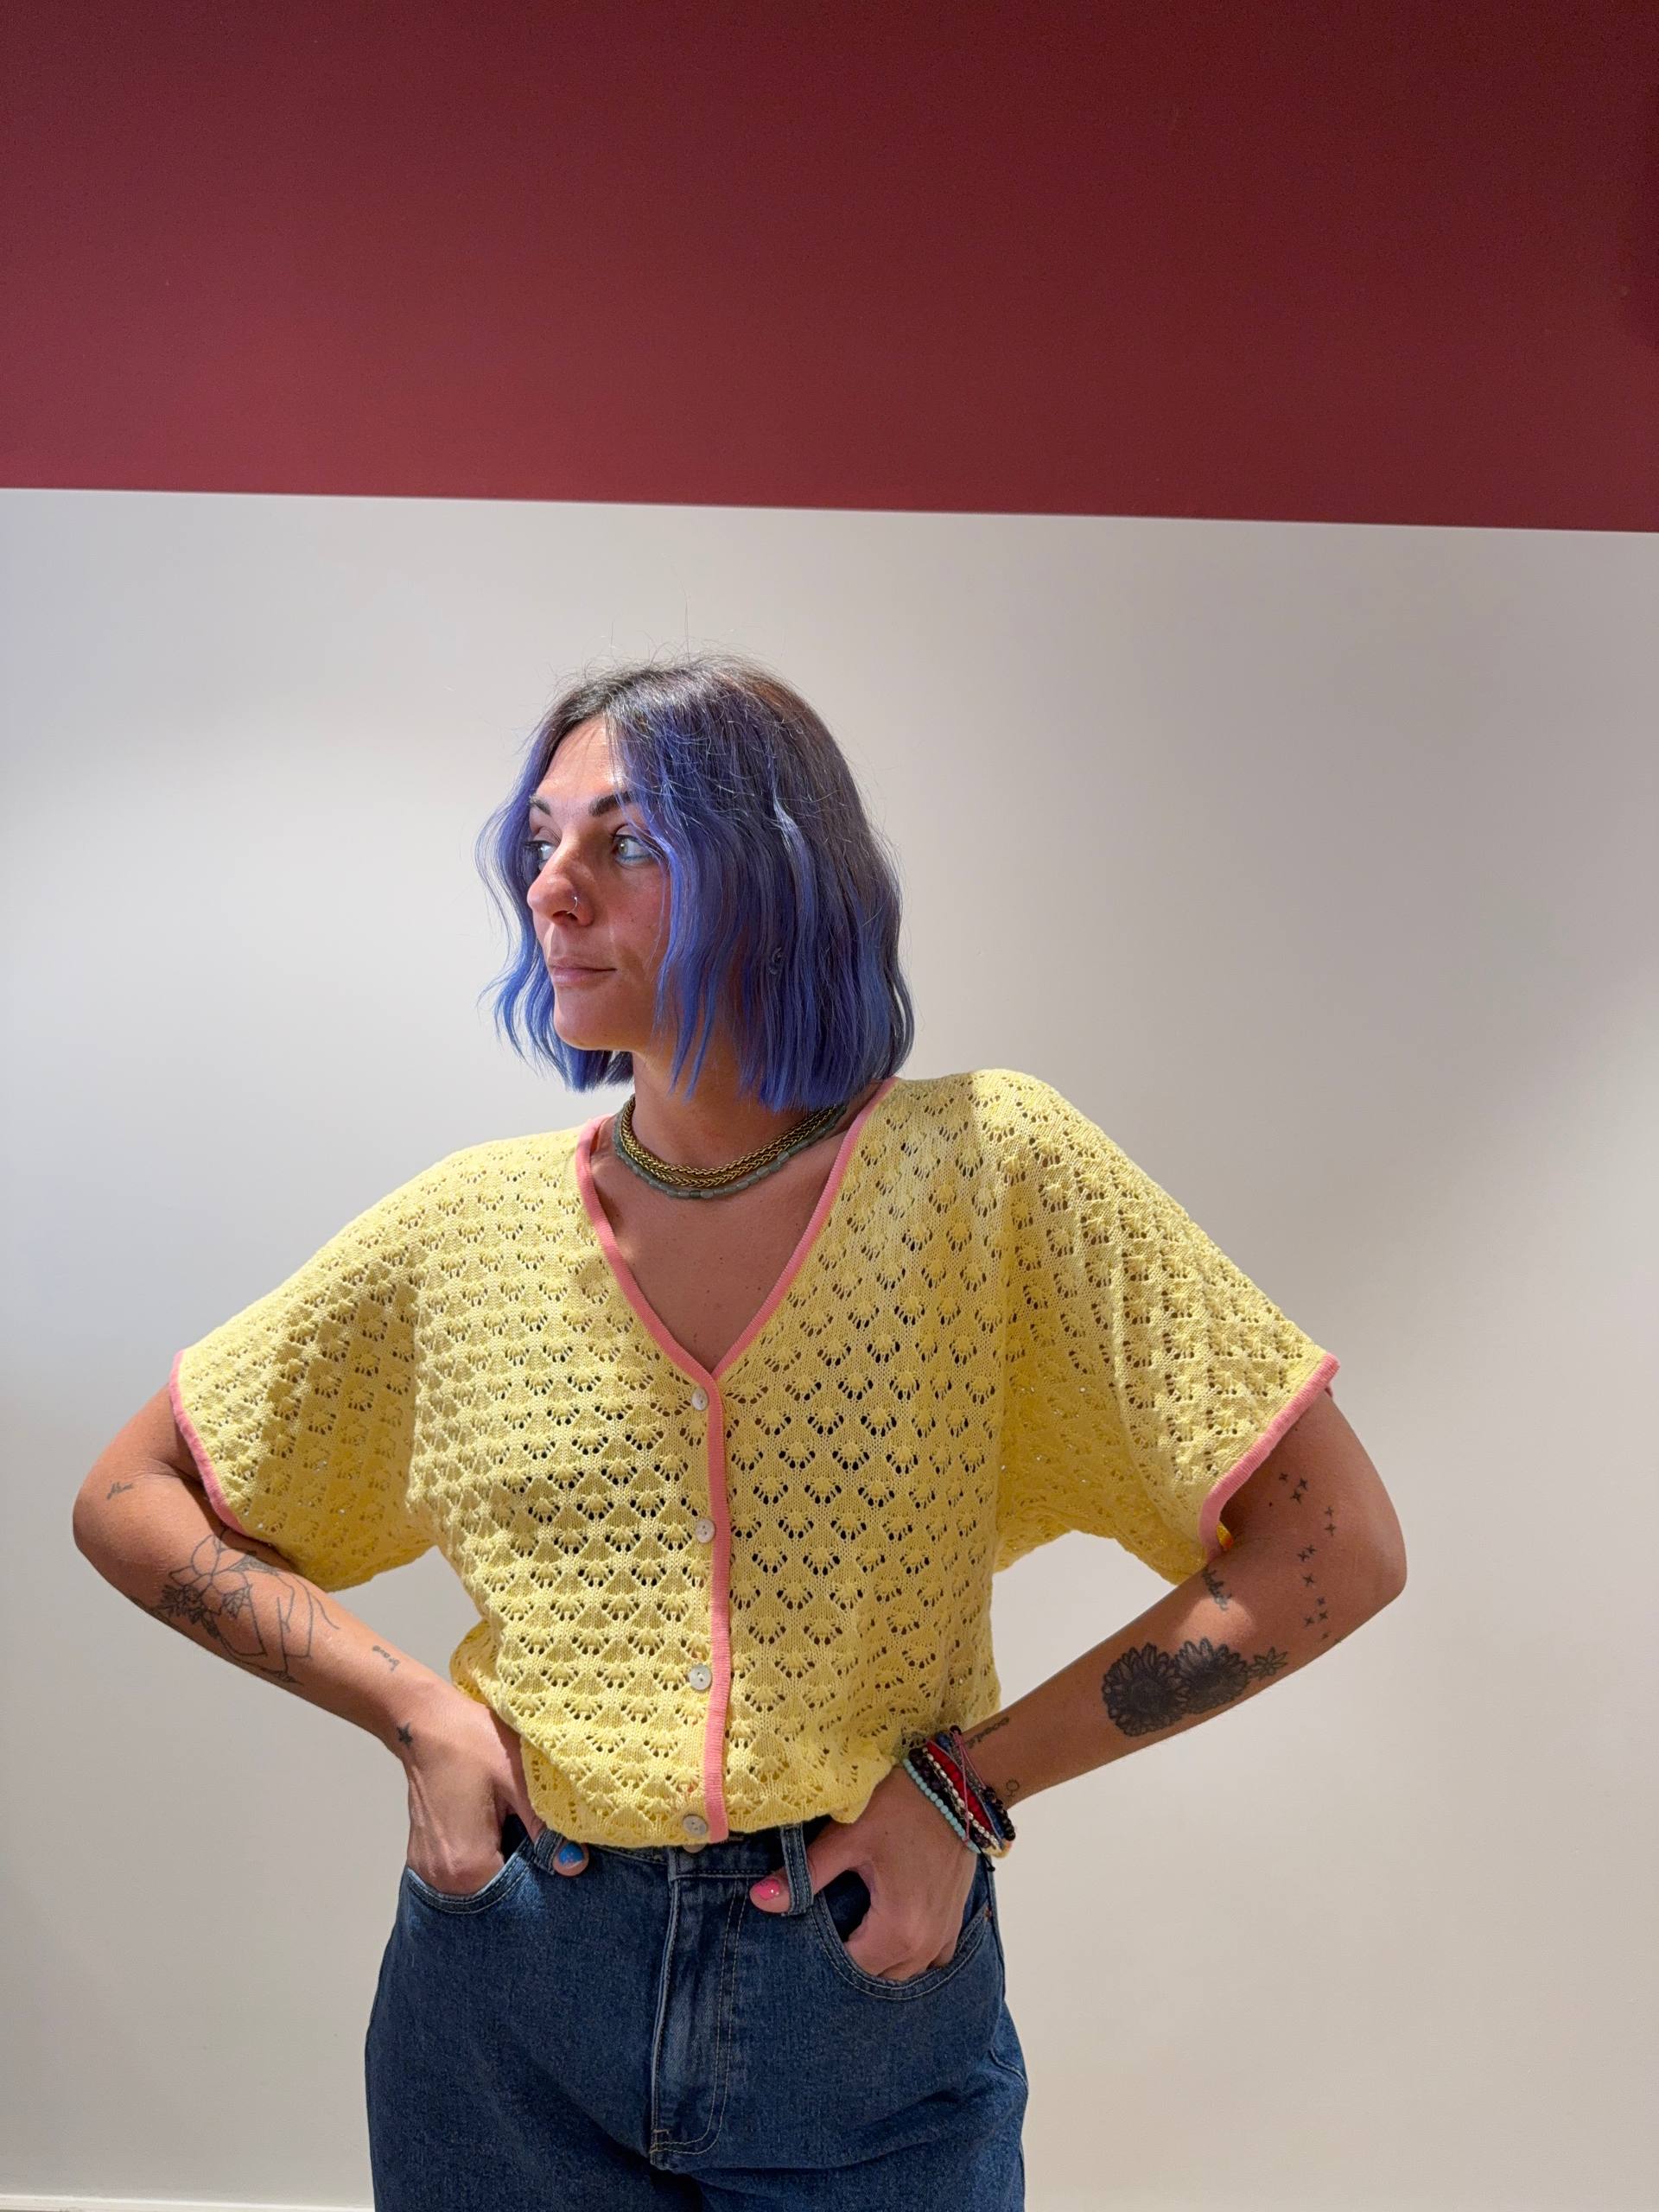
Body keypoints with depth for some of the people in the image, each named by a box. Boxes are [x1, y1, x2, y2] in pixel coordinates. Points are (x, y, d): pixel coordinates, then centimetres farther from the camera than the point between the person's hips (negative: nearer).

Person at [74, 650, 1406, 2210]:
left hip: (870, 2014, -2)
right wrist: (412, 1705, -8)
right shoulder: (468, 1228, -5)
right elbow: (130, 1500, 6)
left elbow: (1332, 1551, -11)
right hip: (504, 2021, 3)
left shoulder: (988, 1168, -13)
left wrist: (966, 1781, -14)